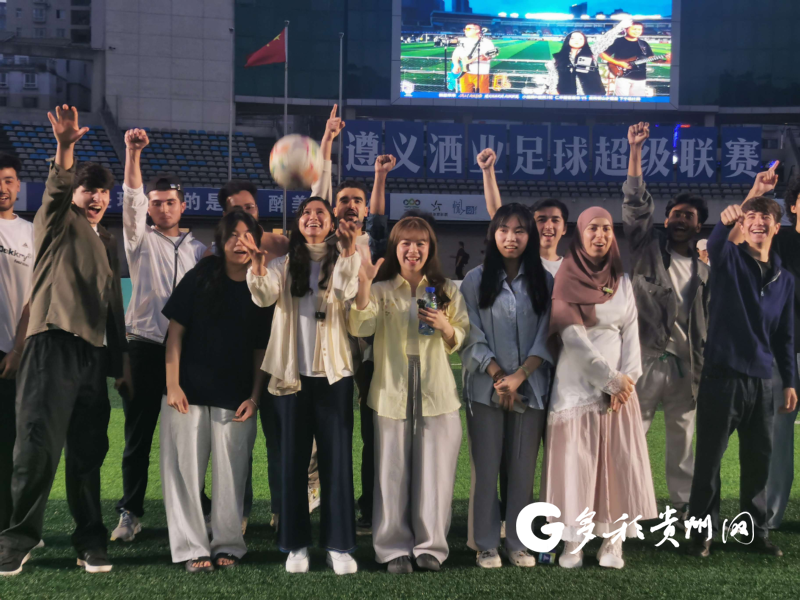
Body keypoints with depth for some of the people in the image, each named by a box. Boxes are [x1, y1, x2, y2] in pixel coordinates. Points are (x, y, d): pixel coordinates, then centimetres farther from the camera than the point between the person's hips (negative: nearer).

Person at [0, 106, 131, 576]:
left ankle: (91, 542, 13)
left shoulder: (107, 241, 22)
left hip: (95, 353, 5)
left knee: (89, 452, 6)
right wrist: (64, 147, -36)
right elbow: (57, 189, -17)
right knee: (39, 445, -11)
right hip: (53, 344, -5)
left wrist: (123, 359, 17)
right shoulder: (58, 223, 5)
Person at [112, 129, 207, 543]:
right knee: (138, 435, 0)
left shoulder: (198, 249, 14)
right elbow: (131, 199, -9)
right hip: (145, 347, -2)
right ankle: (130, 513, 6)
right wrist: (133, 154, -22)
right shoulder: (141, 239, 6)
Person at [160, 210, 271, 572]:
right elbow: (176, 329, -2)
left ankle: (228, 544, 17)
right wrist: (172, 384, -8)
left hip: (235, 398, 1)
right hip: (189, 392, -1)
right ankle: (192, 548, 9)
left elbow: (262, 348, 5)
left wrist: (255, 396, -1)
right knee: (186, 469, 1)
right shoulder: (201, 277, -1)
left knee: (231, 473, 4)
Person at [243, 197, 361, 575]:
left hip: (333, 373, -1)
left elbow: (347, 292, -17)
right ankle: (296, 544, 11)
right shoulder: (284, 266, 8)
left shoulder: (340, 263, 5)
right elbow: (265, 297, -12)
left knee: (336, 458, -2)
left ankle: (338, 545, 4)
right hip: (292, 373, 1)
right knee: (294, 458, 4)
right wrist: (258, 264, -32)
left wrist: (348, 252, -33)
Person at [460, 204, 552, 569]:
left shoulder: (544, 281, 6)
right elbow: (473, 335, -3)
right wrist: (498, 377, -12)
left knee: (523, 469, 5)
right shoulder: (476, 279, 3)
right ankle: (485, 544, 9)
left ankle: (518, 542, 15)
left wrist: (519, 376, -12)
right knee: (486, 468, 1)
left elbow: (546, 336, 1)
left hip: (530, 388, 1)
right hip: (485, 388, -1)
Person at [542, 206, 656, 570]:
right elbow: (573, 338, -11)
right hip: (577, 385, -4)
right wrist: (609, 378, -14)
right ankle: (573, 543, 1)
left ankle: (612, 542, 4)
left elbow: (630, 333, 6)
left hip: (619, 386, 4)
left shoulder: (622, 281, 12)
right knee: (575, 463, -4)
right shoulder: (567, 281, -2)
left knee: (617, 464, 0)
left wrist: (626, 380, -8)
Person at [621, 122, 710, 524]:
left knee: (684, 436, 9)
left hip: (686, 364, 4)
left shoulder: (703, 269, 14)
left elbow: (709, 319, 17)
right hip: (647, 358, -4)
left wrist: (705, 363, 10)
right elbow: (635, 204, -7)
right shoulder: (649, 247, 4)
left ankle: (684, 505, 17)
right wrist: (635, 152, -14)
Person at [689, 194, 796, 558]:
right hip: (722, 376, -4)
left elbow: (784, 336, 16)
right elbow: (715, 245, -27)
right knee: (709, 458, 1)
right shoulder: (730, 261, -2)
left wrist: (789, 381, 11)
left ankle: (757, 531, 21)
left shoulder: (784, 279, 12)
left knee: (759, 459, 10)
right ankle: (703, 531, 10)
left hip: (761, 381, 4)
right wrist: (725, 222, -49)